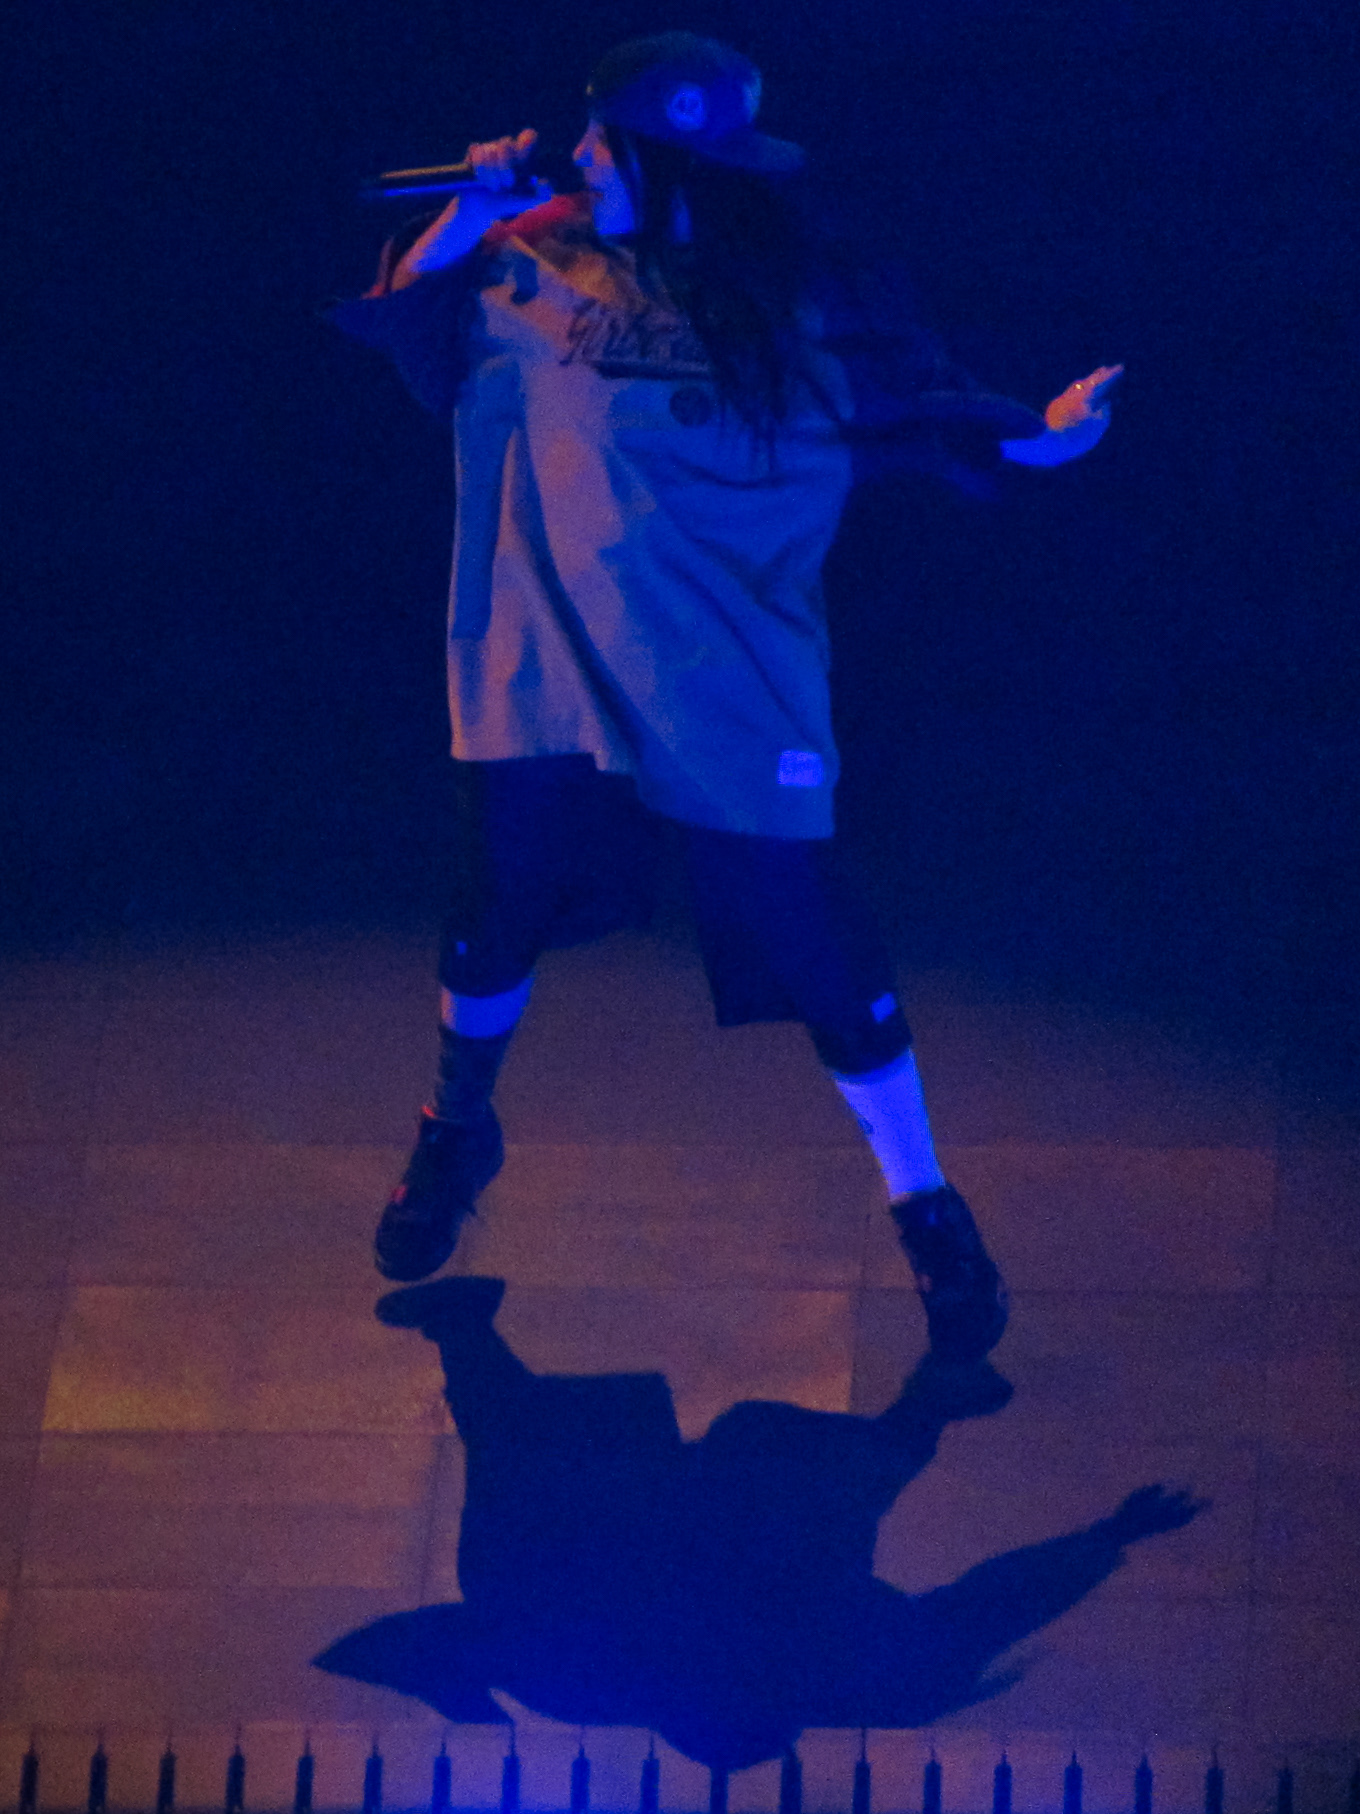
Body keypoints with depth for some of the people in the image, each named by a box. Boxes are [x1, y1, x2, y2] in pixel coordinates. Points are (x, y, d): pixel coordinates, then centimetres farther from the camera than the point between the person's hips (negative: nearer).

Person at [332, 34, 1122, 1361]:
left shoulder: (801, 311, -4)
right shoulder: (537, 267, 1)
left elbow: (929, 405, -2)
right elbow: (390, 318, 6)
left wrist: (1044, 433, -19)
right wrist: (473, 214, -8)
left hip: (733, 699, -2)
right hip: (544, 678, 2)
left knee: (814, 947, 0)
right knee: (493, 918, 13)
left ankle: (930, 1217, 16)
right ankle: (456, 1135, 43)